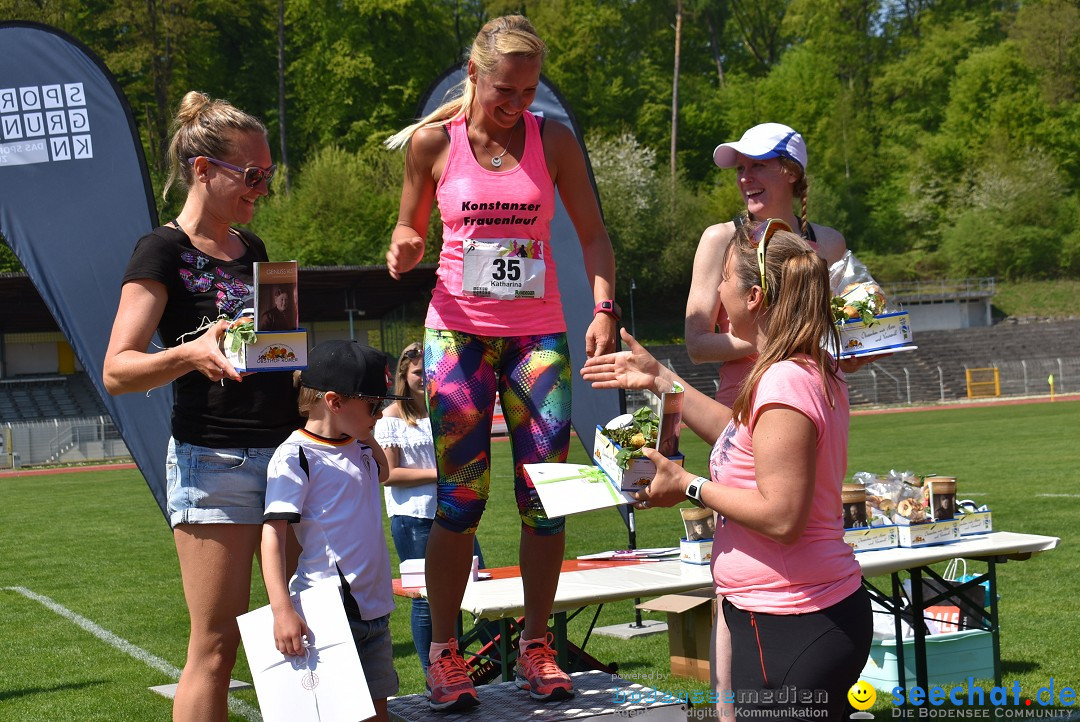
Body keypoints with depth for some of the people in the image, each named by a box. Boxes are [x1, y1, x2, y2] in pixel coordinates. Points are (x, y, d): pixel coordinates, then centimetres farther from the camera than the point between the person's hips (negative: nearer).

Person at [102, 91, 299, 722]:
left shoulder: (252, 249, 17)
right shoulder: (163, 253, -4)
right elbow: (117, 371, -12)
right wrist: (191, 352, -29)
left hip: (287, 450, 7)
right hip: (212, 460, -7)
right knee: (216, 645, -5)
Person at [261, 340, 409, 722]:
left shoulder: (357, 448, 12)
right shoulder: (295, 455, -11)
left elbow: (381, 472, 37)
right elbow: (272, 535, -17)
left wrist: (367, 437, 18)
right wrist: (282, 610, -25)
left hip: (373, 608, 8)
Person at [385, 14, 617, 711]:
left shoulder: (554, 139, 2)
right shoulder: (433, 142, 0)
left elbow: (594, 235, 4)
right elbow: (411, 227, 11)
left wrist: (604, 307, -12)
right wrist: (403, 250, -12)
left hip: (538, 333, 2)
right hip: (458, 331, -1)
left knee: (545, 494, 0)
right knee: (462, 497, -5)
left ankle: (537, 648, 14)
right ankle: (443, 652, 8)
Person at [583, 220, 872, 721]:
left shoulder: (782, 384, -22)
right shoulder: (813, 371, 10)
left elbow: (781, 516, -25)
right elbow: (740, 437, 24)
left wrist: (689, 486, -13)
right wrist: (660, 380, 24)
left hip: (789, 628, -10)